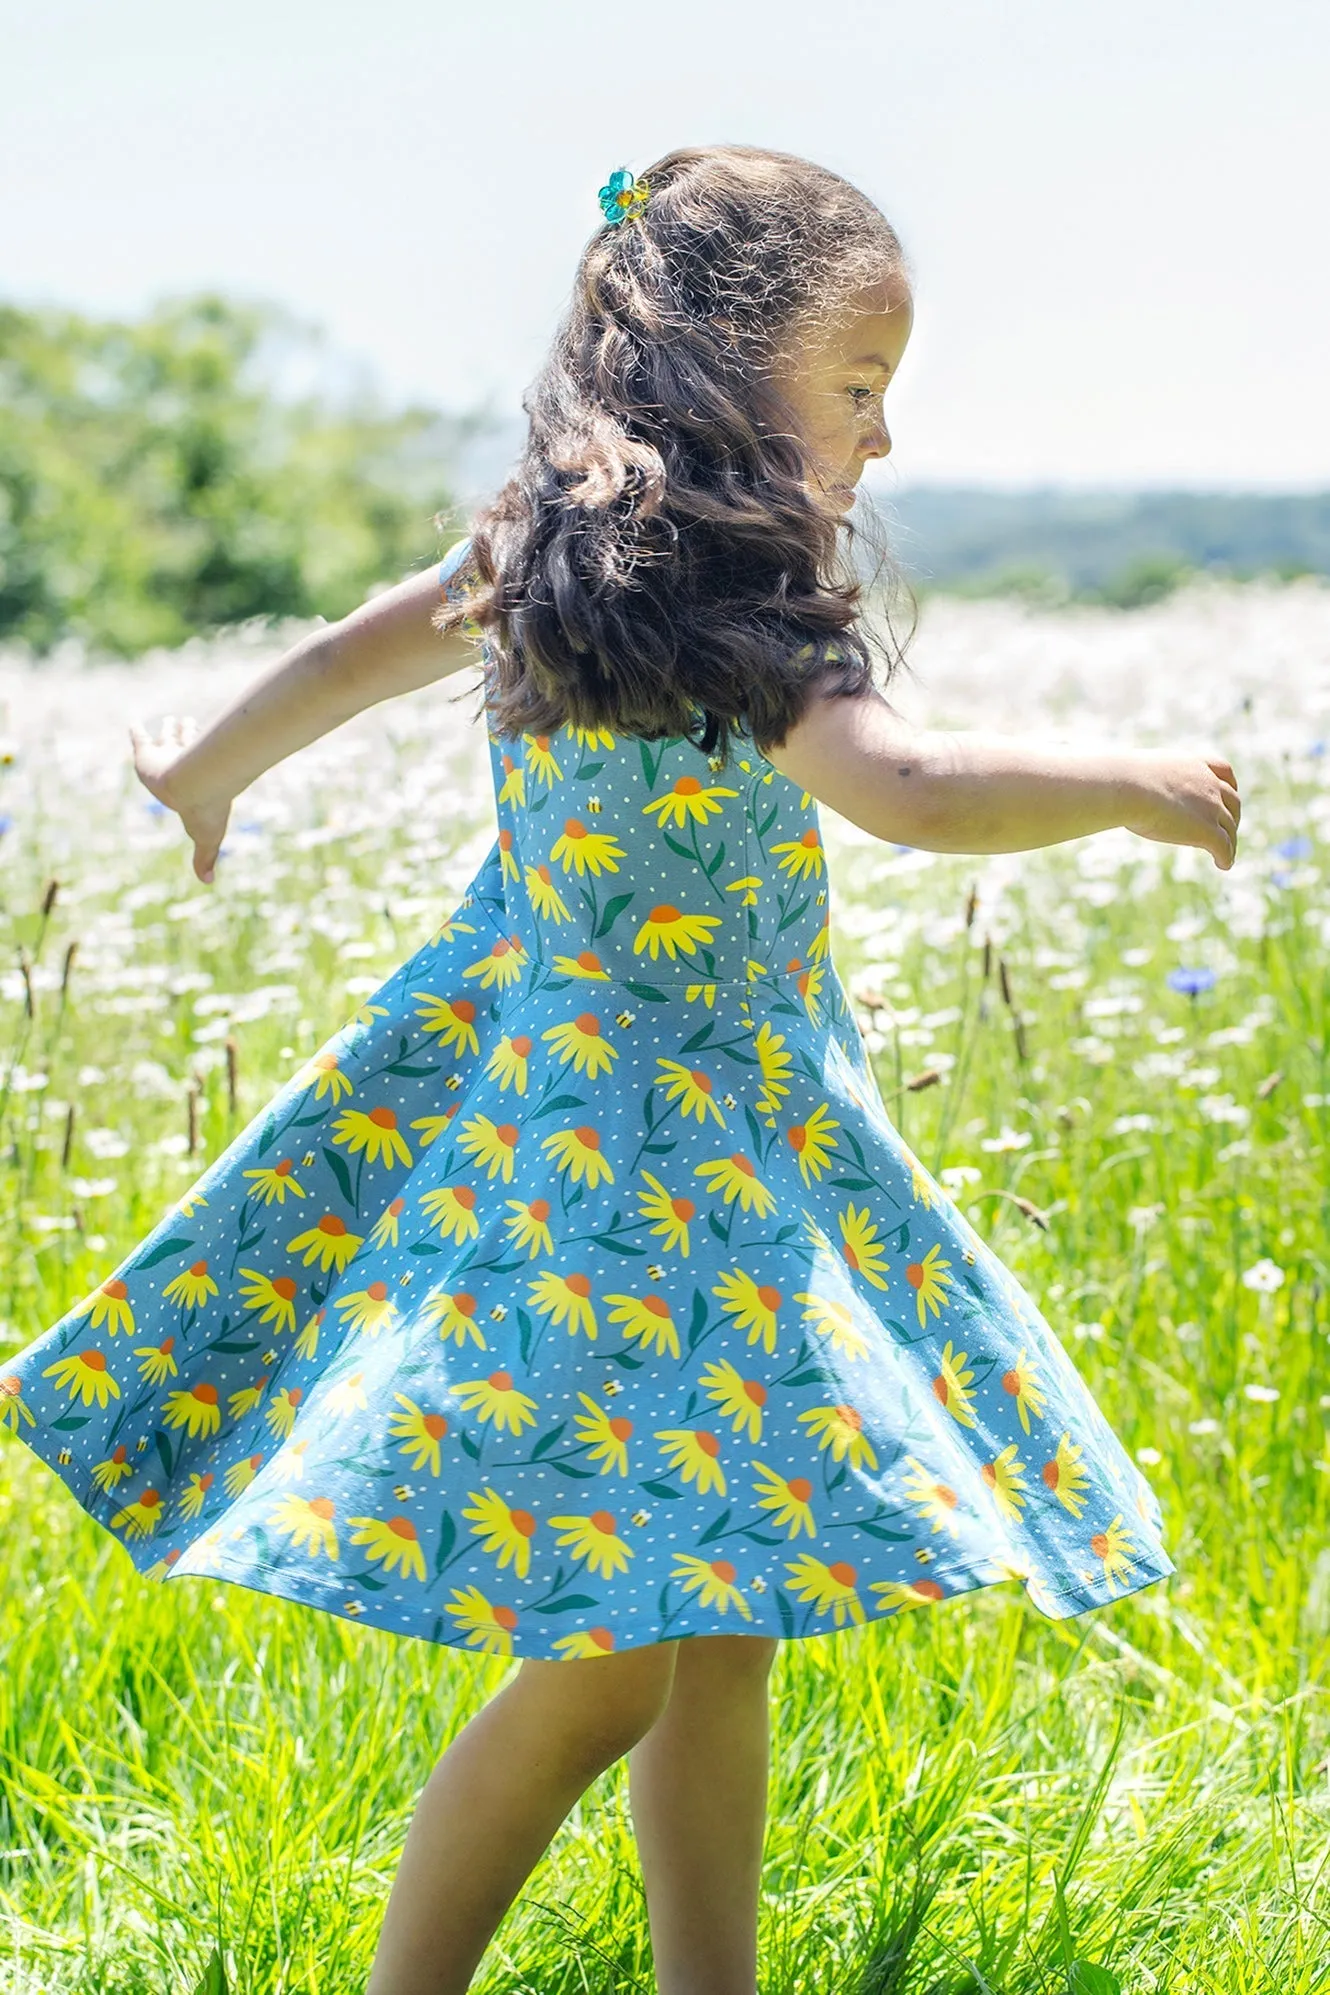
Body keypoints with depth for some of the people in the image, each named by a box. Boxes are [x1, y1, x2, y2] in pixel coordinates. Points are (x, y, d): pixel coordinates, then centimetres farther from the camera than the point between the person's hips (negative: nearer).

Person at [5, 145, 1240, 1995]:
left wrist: (208, 768, 39)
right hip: (651, 1148, -10)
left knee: (718, 1620, 13)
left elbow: (351, 651, 23)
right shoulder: (734, 608, -21)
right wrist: (1133, 781, -21)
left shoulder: (545, 543, 7)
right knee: (614, 1663, -4)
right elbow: (913, 788, -35)